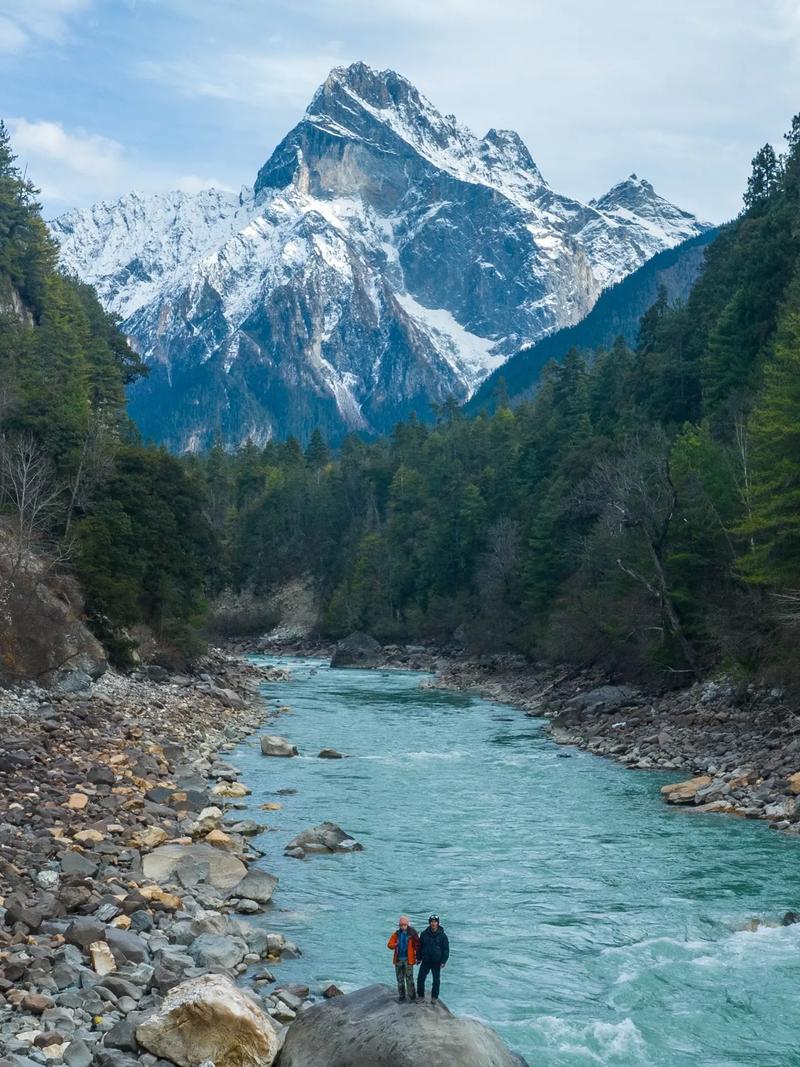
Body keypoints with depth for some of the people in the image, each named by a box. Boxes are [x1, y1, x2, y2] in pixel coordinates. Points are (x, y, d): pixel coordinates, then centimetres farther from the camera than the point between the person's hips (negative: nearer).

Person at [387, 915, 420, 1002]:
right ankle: (401, 996, 22)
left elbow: (417, 945, -7)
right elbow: (389, 944, 3)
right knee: (400, 979, 11)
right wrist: (395, 945, -18)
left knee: (409, 979, -4)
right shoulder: (396, 934, 4)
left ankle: (412, 996, 5)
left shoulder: (412, 933, -7)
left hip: (408, 959, -4)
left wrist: (418, 957, -11)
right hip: (398, 959, 4)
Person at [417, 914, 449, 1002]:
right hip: (425, 961, 2)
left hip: (436, 962, -2)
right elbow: (420, 947, 10)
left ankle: (434, 997, 20)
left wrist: (443, 961, -8)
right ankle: (421, 996, 13)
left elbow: (446, 949, -2)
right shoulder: (424, 934, 1)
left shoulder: (442, 935, -5)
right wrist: (419, 958, 8)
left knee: (436, 980, 6)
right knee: (420, 979, -1)